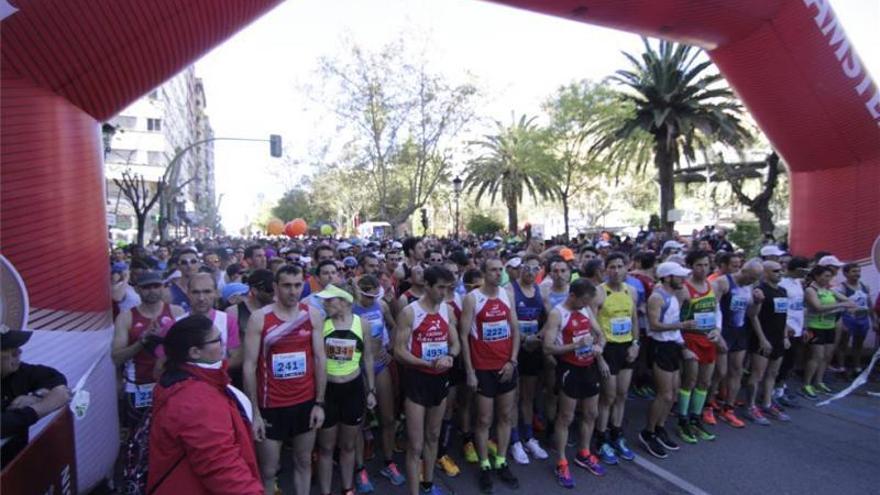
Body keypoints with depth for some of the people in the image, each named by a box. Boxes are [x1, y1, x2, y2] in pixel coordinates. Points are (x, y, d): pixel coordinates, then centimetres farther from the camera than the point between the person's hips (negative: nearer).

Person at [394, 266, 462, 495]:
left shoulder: (447, 310, 2)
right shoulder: (409, 312, -15)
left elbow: (455, 343, 8)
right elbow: (399, 351, -15)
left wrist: (450, 357, -14)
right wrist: (429, 363, -24)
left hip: (441, 378, 6)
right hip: (417, 379, -6)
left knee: (433, 436, 22)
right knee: (415, 445, 1)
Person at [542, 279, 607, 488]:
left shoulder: (586, 310, 4)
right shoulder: (557, 314, -18)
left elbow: (600, 334, 12)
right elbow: (547, 348, -22)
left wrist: (599, 347, -9)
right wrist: (575, 345, -30)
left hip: (589, 367, 7)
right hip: (570, 369, -7)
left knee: (591, 413, 19)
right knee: (566, 417, 3)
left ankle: (583, 454, 39)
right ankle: (561, 463, 18)